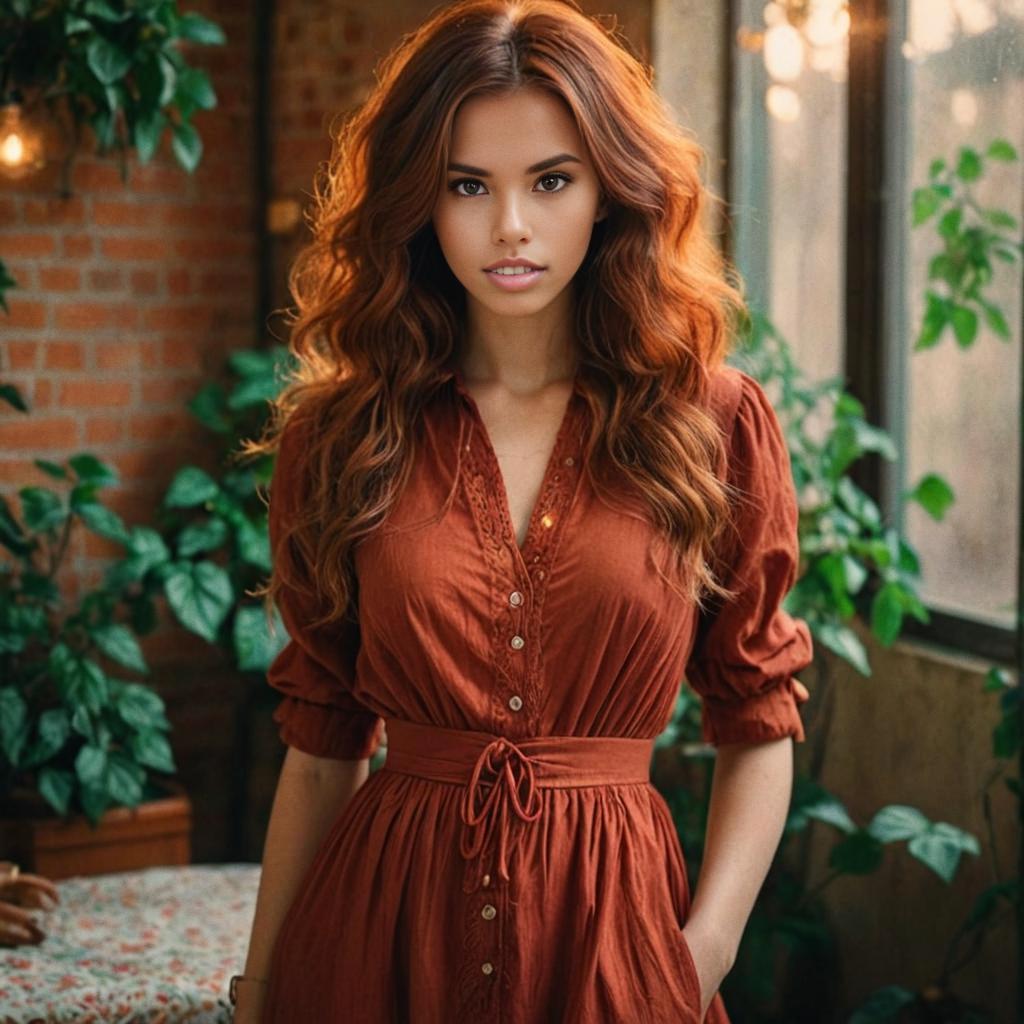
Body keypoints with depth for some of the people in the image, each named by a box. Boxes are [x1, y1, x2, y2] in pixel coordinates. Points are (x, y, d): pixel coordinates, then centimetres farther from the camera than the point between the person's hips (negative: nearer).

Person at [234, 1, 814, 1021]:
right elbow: (321, 745, 5)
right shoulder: (338, 435, 1)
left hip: (612, 929, 0)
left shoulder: (717, 426, -2)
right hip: (377, 925, 1)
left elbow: (758, 726, 2)